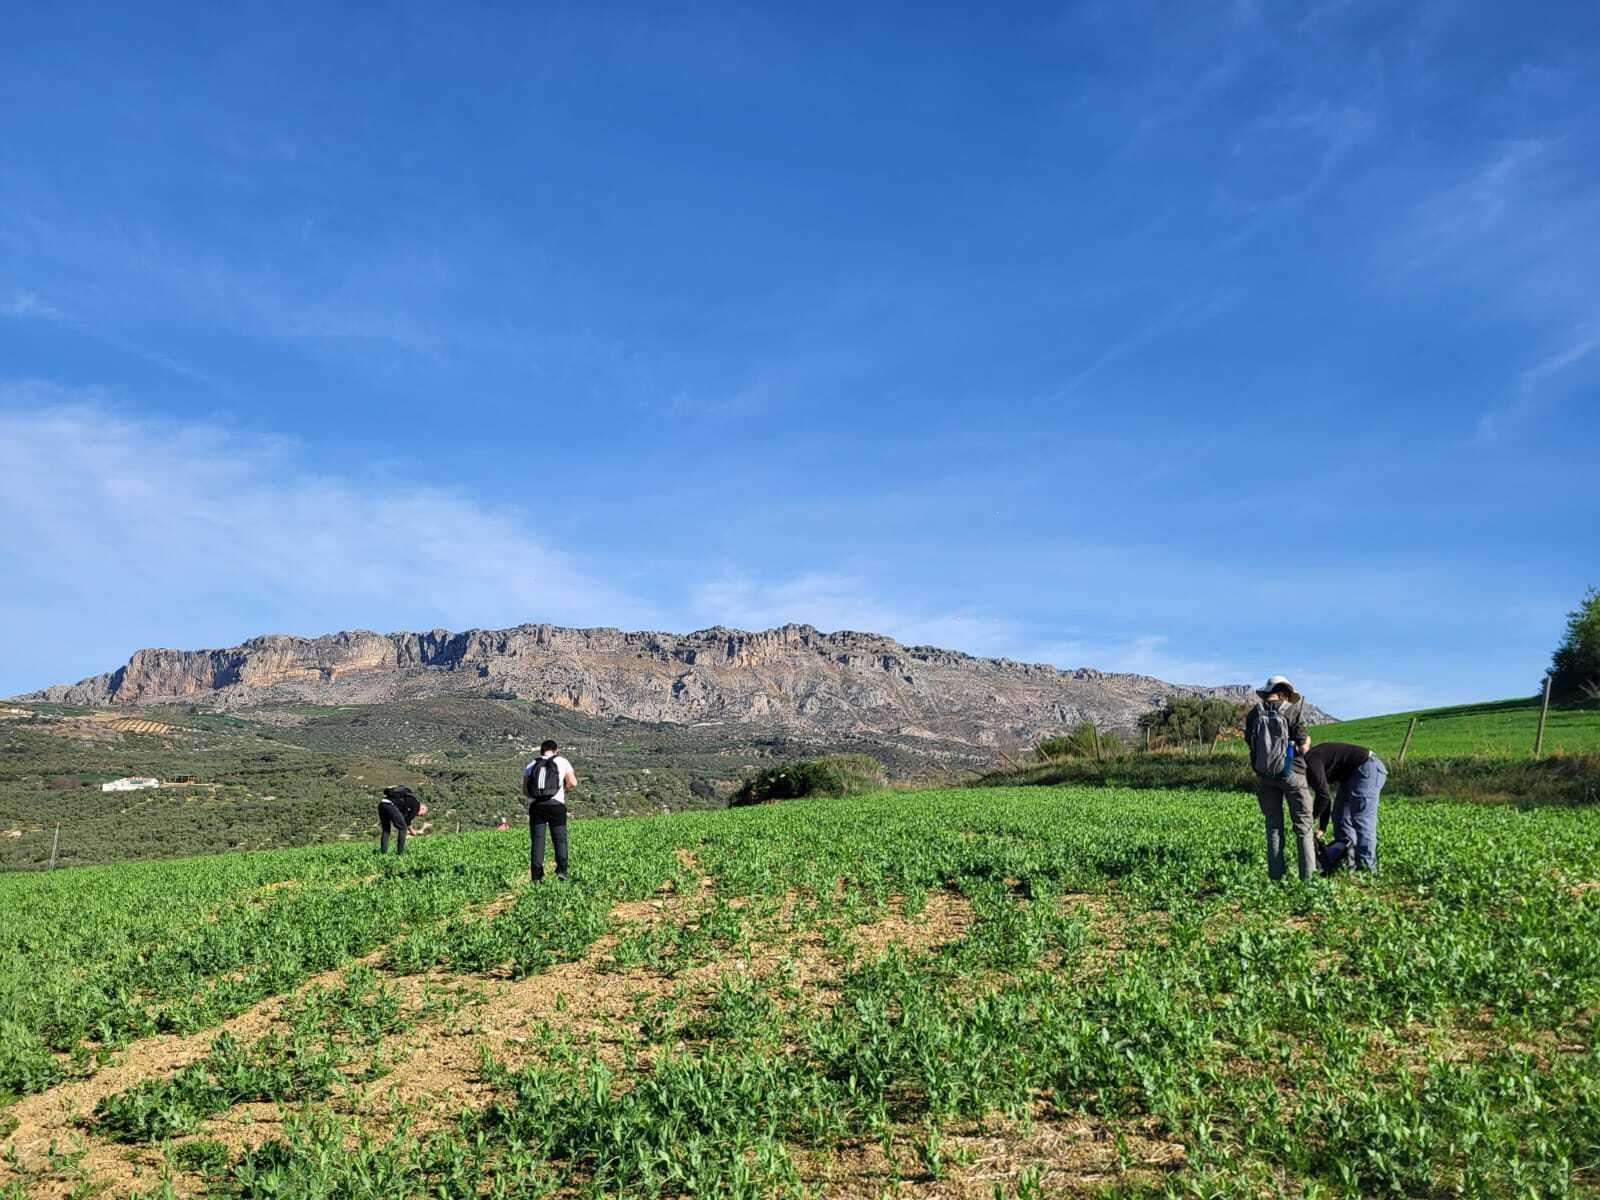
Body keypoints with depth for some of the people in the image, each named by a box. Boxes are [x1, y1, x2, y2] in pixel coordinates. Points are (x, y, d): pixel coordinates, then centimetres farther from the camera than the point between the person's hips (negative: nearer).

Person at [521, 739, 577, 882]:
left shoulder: (530, 766, 17)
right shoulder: (562, 762, 10)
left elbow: (525, 791, 8)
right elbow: (573, 783, -2)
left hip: (535, 806, 2)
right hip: (556, 805, -2)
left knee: (537, 839, 4)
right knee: (560, 838, 6)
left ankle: (537, 875, -1)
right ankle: (561, 869, -8)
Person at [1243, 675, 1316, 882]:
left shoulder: (1254, 714, -1)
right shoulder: (1293, 711, -10)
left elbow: (1249, 741, 3)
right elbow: (1303, 747, -11)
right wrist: (1306, 742, 12)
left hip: (1265, 777, 3)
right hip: (1291, 773, -3)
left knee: (1273, 826, 11)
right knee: (1303, 825, 6)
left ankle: (1276, 875, 10)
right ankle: (1308, 874, 3)